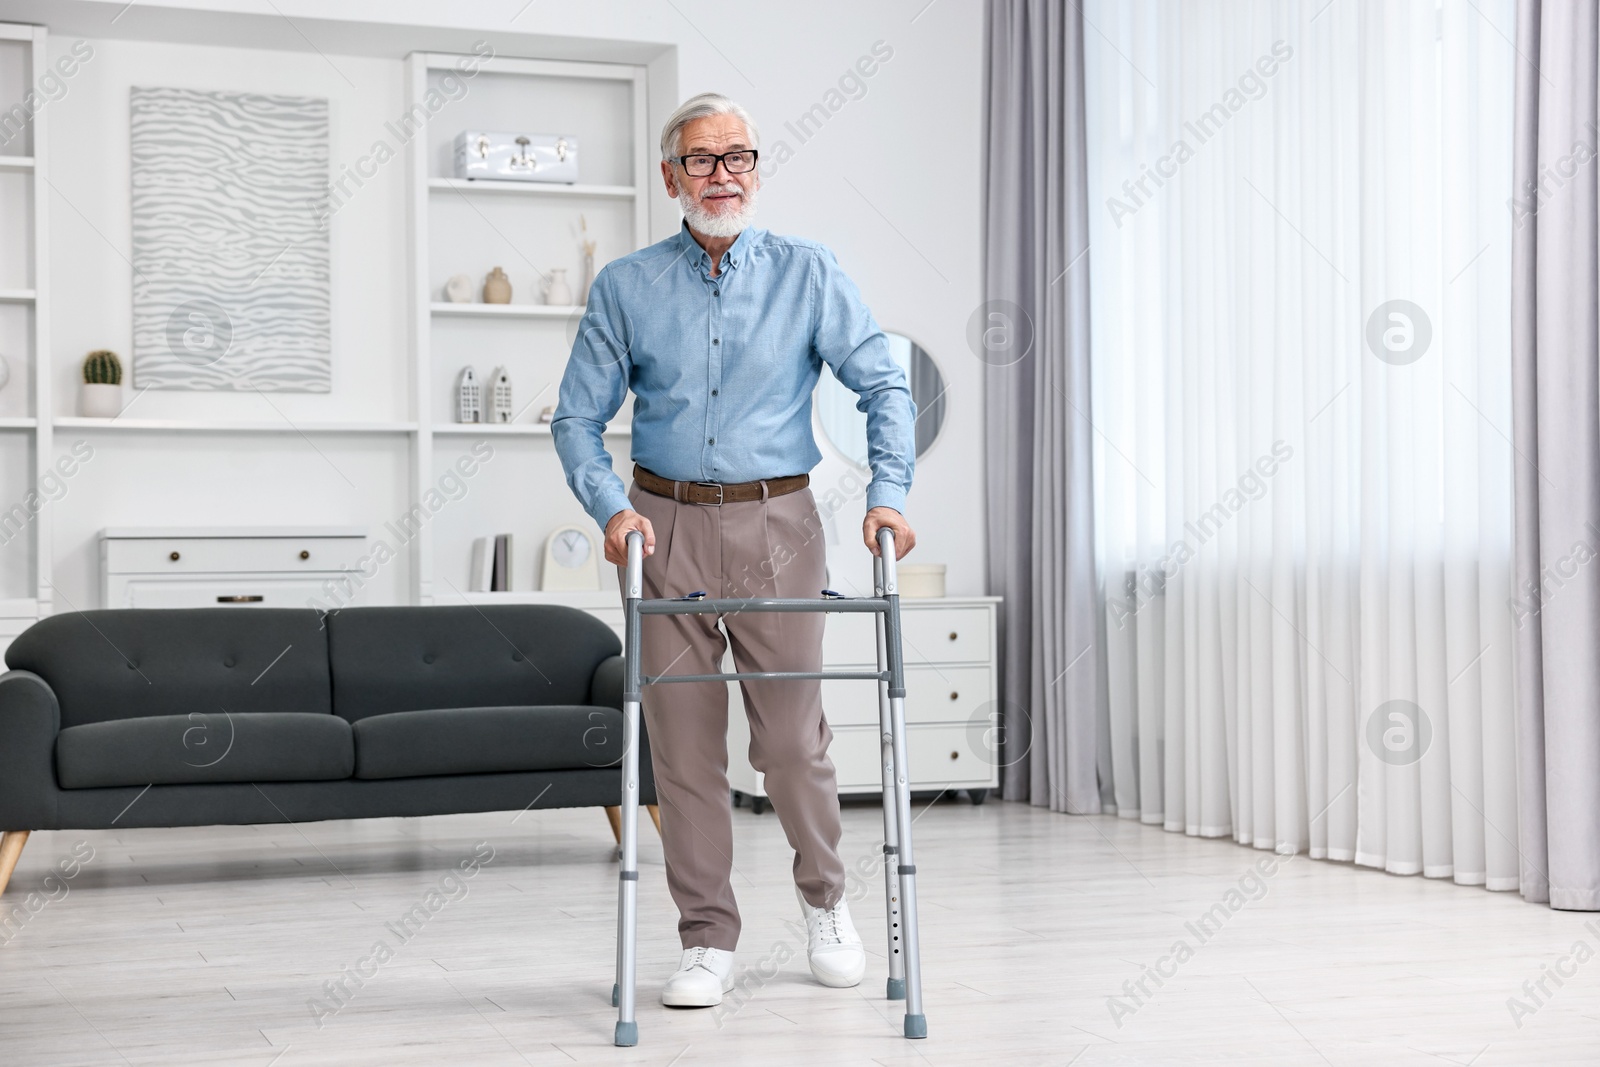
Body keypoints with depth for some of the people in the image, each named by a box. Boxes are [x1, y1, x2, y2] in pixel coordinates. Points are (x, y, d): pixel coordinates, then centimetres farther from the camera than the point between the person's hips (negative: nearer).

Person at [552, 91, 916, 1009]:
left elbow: (886, 386, 1)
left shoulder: (807, 273, 3)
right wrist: (611, 507, -10)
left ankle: (825, 897, 27)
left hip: (775, 525, -1)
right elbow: (578, 417, 6)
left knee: (791, 736, 0)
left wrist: (889, 493, -12)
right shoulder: (626, 287, 5)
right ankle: (709, 941, 14)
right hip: (666, 526, 1)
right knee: (684, 742, 2)